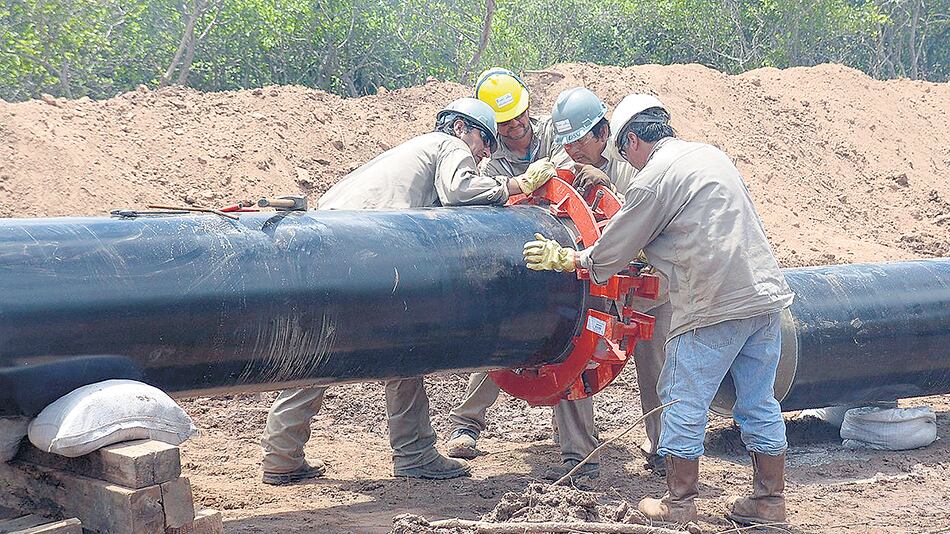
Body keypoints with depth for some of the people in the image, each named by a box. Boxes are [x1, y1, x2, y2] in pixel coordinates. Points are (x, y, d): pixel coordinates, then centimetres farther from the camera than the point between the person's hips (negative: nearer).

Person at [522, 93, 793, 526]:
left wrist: (562, 258, 18)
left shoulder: (653, 178, -7)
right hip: (766, 294, 8)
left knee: (684, 402, 5)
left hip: (714, 307, -8)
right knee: (759, 404, 13)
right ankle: (769, 499, 18)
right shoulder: (711, 154, 17)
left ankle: (678, 503, 11)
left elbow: (611, 252, 2)